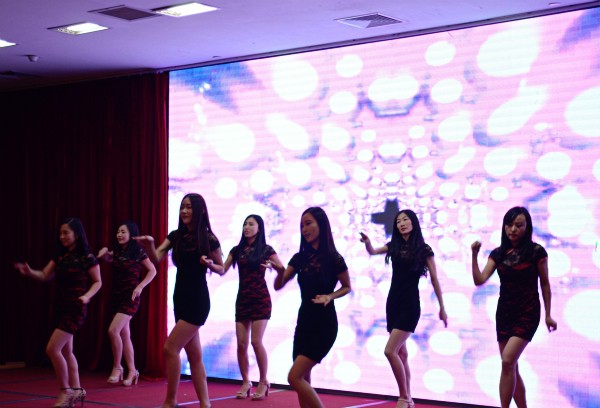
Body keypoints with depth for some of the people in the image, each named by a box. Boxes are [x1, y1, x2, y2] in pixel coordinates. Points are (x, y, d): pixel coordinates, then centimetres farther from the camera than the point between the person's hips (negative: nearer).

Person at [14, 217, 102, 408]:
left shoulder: (87, 257, -12)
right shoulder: (60, 255, 8)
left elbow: (97, 282, -5)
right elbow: (45, 275, 7)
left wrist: (87, 296, -22)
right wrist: (29, 272, -11)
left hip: (75, 309, -8)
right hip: (60, 307, 8)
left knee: (52, 349, -14)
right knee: (66, 351, 12)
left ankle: (65, 391, -1)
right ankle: (76, 390, 23)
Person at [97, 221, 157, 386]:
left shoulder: (138, 252, -8)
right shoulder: (117, 252, 10)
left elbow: (152, 270, -5)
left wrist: (140, 286, -14)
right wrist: (104, 252, -11)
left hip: (130, 297, -7)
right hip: (117, 296, 7)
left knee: (113, 330, -19)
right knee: (124, 335, 9)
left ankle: (117, 367, -5)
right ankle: (132, 371, 17)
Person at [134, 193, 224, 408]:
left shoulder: (209, 239, -7)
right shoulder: (176, 236, 7)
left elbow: (221, 269, 2)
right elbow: (156, 258, -5)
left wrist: (209, 264, -19)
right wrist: (149, 245, -24)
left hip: (198, 300, -7)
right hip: (180, 297, 7)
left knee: (170, 348, -12)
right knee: (194, 354, 9)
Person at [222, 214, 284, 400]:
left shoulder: (266, 249, -1)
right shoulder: (236, 250, 10)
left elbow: (284, 271, -5)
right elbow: (222, 270, 4)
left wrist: (274, 266, -26)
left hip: (260, 299, -4)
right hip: (242, 299, 4)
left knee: (256, 341, -11)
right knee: (241, 343, 0)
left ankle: (263, 382, 2)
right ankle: (245, 382, 12)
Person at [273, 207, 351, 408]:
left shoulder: (334, 258, -11)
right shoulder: (299, 258, 4)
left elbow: (347, 287, 2)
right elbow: (278, 286, 0)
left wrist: (329, 296, -16)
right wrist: (280, 271, -22)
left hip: (324, 324, -6)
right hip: (304, 321, 6)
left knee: (295, 377, -14)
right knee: (303, 381, 7)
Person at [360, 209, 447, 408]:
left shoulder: (424, 249, -5)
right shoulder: (394, 246, 9)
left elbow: (434, 280, -2)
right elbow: (372, 252, 0)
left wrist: (442, 308, 0)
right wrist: (367, 242, -23)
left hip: (410, 305, -6)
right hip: (393, 302, 6)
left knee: (390, 351, -15)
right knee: (401, 353, 11)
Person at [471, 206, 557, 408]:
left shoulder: (536, 251, -7)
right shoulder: (498, 253, 4)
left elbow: (544, 283, 1)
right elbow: (479, 280, -4)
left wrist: (548, 315, 3)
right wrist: (474, 255, -15)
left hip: (527, 313, -5)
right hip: (504, 313, 5)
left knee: (507, 361, -19)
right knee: (511, 367, 8)